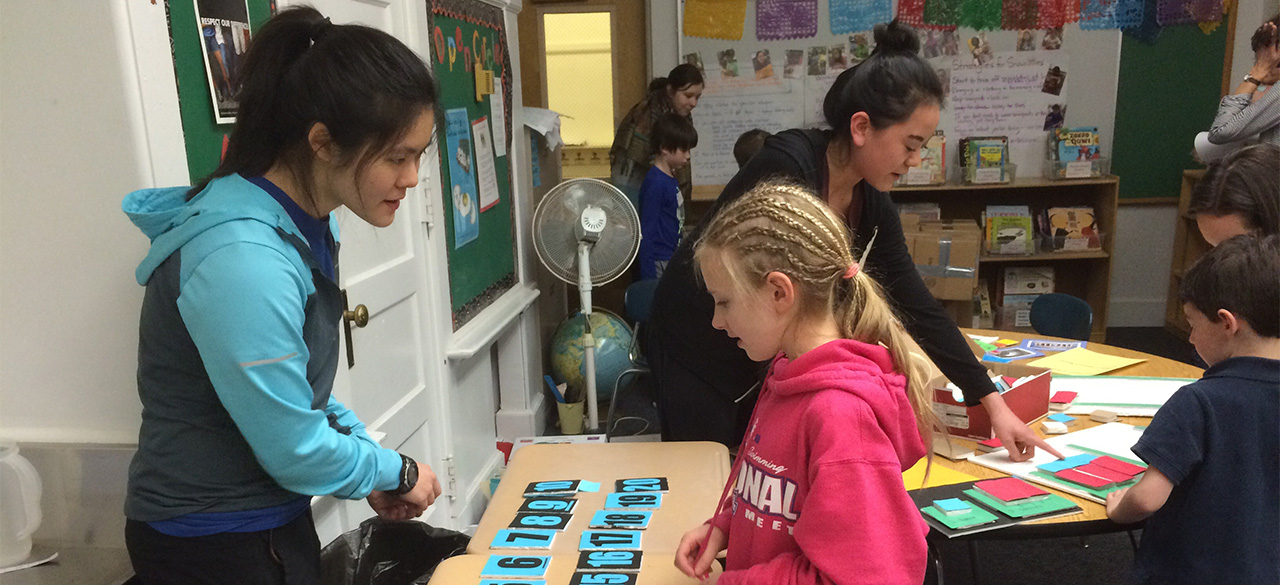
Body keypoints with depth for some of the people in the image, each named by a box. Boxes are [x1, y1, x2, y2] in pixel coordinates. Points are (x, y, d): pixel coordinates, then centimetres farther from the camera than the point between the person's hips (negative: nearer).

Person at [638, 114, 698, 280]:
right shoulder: (655, 183, -18)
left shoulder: (671, 179, 10)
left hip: (672, 258, 9)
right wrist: (649, 277, -20)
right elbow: (645, 233, -19)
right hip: (659, 262, -9)